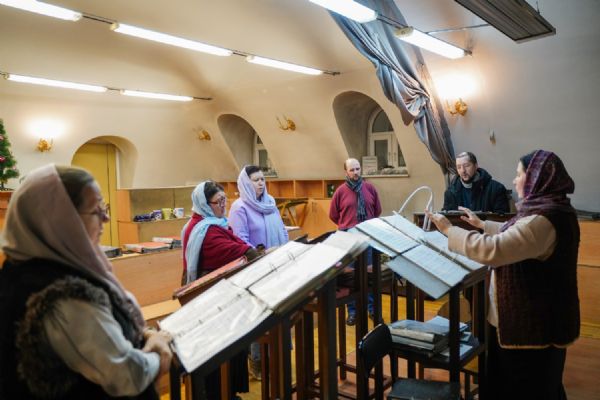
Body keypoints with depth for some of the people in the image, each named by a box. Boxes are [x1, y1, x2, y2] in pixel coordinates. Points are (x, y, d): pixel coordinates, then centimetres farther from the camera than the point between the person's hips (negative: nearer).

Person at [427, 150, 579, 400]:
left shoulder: (543, 220, -28)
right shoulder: (551, 210, 7)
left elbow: (492, 250, -34)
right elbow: (515, 235, 24)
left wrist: (450, 230, -24)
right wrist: (483, 225, 26)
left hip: (532, 325, -10)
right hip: (536, 319, 10)